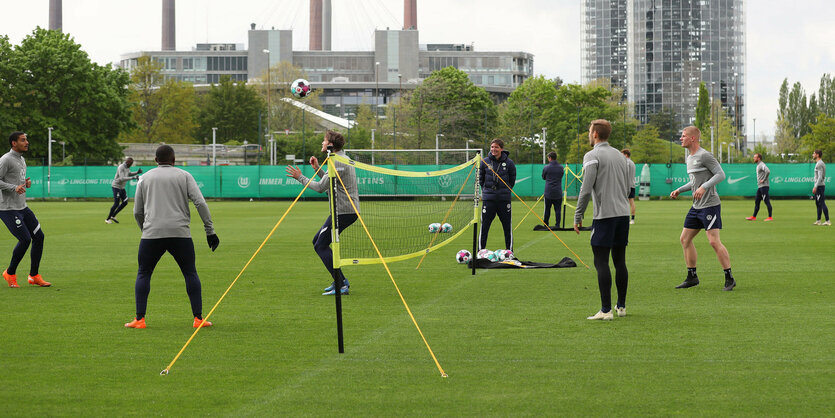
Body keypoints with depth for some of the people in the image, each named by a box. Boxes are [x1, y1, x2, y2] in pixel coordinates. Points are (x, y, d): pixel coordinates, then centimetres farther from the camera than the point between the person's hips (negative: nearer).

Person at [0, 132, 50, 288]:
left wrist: (26, 183, 7)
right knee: (25, 239, -15)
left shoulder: (21, 160, 16)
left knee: (39, 236, 3)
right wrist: (14, 188, -25)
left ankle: (34, 276, 11)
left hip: (22, 207, 9)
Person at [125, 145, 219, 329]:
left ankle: (139, 319, 4)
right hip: (180, 233, -1)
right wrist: (210, 231, 0)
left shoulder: (145, 178, 15)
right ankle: (198, 319, 4)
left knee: (143, 274, 12)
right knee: (190, 274, 9)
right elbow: (200, 203, -1)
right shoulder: (184, 176, 10)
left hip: (152, 233, 1)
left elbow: (137, 212, 15)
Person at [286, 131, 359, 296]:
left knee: (321, 246, -7)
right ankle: (340, 280, 16)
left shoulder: (337, 162, -16)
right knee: (317, 241, 17)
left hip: (343, 212, -11)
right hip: (349, 211, 11)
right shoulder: (342, 158, 18)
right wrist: (317, 169, 16)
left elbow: (321, 187, -17)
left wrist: (300, 177, -6)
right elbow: (328, 185, 23)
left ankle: (341, 285, -11)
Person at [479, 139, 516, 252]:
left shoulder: (509, 163, -1)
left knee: (507, 226, 4)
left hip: (504, 199, 0)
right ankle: (480, 250, 7)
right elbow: (480, 179, 12)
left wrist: (505, 191, 5)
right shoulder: (484, 162, 1)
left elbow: (512, 180, 9)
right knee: (484, 226, -1)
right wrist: (486, 190, 8)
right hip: (488, 199, 0)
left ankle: (509, 250, 14)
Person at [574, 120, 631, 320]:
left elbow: (586, 189, -13)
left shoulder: (592, 156, -7)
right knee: (620, 261, 13)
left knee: (601, 262, -6)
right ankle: (621, 306, 19)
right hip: (623, 213, 7)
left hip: (604, 215, -7)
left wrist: (578, 216, -8)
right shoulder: (619, 156, 16)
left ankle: (606, 310, -10)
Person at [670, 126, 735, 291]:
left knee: (714, 241, -13)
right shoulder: (690, 158, 16)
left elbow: (720, 174, -16)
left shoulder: (704, 156, -12)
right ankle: (692, 277, 17)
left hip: (710, 205, -10)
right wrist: (679, 190, 17)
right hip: (696, 207, 10)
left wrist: (703, 187, -26)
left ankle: (729, 279, -6)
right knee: (685, 239, 8)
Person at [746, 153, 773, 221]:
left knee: (767, 201, -7)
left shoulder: (762, 165, -13)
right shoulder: (758, 165, 18)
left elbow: (768, 171, -30)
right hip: (760, 187, 10)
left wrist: (763, 180, -22)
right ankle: (754, 217, 19)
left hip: (764, 186, -10)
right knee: (756, 201, 13)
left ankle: (770, 217, -6)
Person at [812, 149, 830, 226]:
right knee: (818, 204, 14)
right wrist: (815, 186, 22)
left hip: (819, 186, -11)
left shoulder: (820, 164, -14)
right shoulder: (818, 163, 18)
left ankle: (827, 221, -14)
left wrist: (815, 187, -23)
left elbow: (820, 177, -21)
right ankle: (818, 221, 18)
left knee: (822, 203, -12)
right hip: (818, 186, 11)